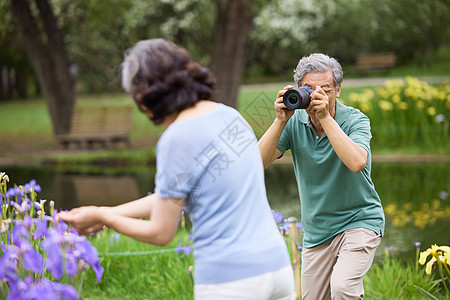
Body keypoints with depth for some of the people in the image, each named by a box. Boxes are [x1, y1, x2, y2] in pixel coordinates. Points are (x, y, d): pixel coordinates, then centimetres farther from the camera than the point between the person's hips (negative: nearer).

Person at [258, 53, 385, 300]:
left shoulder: (355, 120, -13)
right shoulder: (294, 122, -4)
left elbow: (356, 162, -33)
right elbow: (258, 161, -14)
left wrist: (325, 118, -32)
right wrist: (280, 120, -24)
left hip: (359, 221, -4)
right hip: (316, 231, 5)